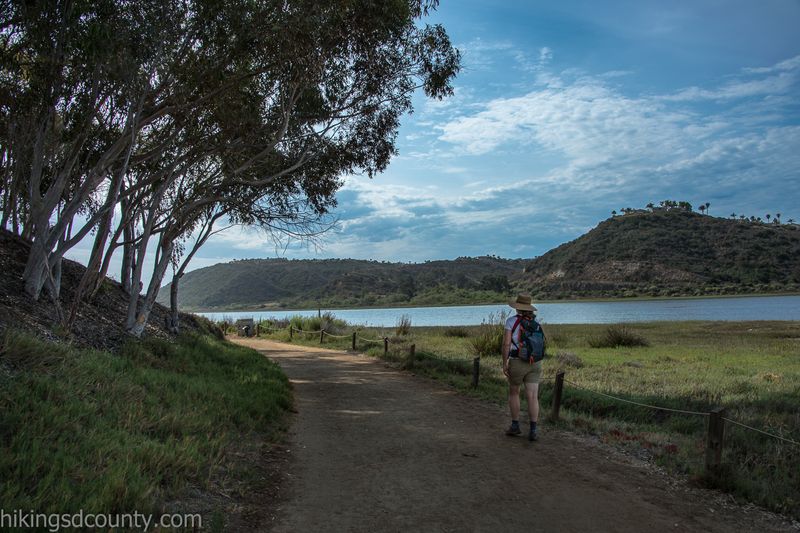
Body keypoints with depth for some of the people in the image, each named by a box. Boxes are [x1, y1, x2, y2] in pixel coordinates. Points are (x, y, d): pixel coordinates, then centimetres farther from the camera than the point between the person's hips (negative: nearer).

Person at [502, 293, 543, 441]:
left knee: (513, 392, 18)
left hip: (517, 363, -3)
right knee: (532, 397, 0)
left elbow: (506, 343, -14)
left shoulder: (511, 321, -8)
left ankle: (515, 426, 20)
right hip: (534, 363, 3)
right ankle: (533, 431, -7)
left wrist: (504, 364, -7)